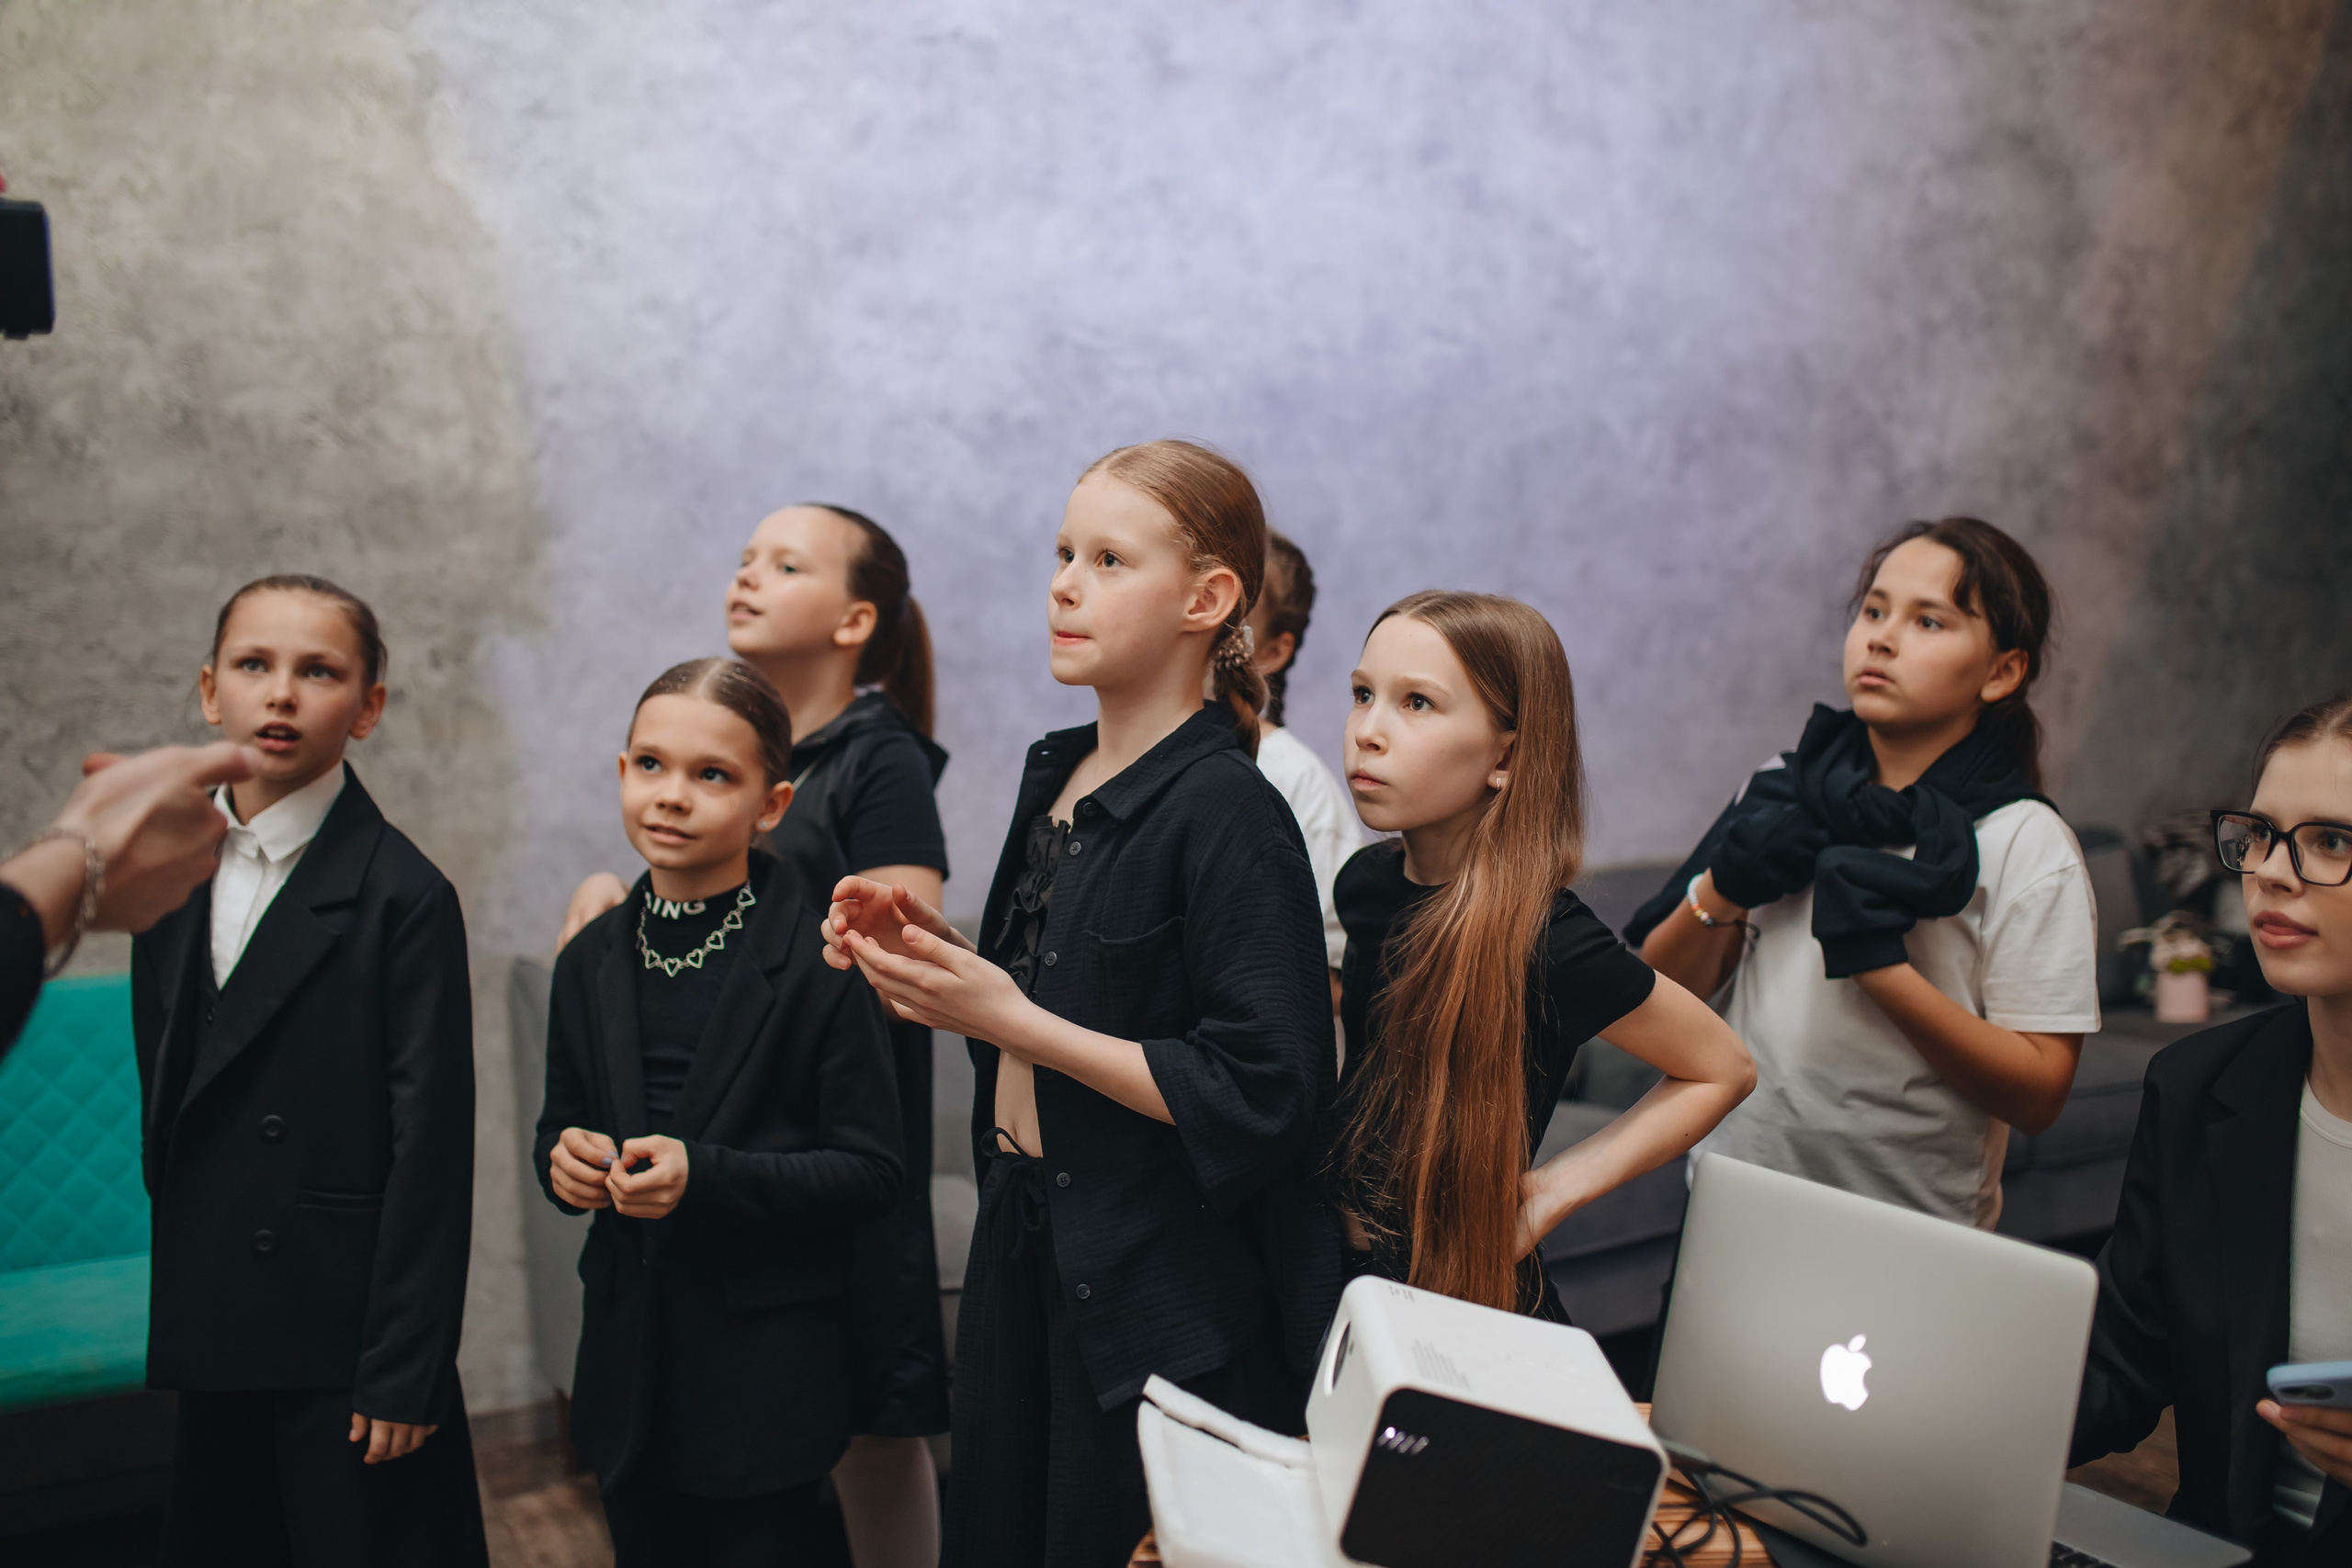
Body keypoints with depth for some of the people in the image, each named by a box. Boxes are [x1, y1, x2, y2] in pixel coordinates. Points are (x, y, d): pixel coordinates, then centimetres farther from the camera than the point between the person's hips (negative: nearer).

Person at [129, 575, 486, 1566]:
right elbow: (162, 1091, 12)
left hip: (343, 1342, -6)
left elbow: (431, 1150, -14)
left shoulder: (403, 897, -13)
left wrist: (404, 1371, -14)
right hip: (211, 1333, 6)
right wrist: (172, 1312, 11)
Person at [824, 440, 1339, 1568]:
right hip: (1024, 1252, 8)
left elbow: (1261, 1097, -24)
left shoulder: (1227, 816, -19)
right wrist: (932, 957, -2)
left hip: (1164, 1307, -8)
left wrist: (1007, 1019, -22)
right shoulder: (1056, 774, 6)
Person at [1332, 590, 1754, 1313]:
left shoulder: (1545, 941, -24)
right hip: (1343, 1276, 6)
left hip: (1471, 1304, -6)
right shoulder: (1364, 881, -6)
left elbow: (1723, 1070, -10)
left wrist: (1555, 1190, -14)